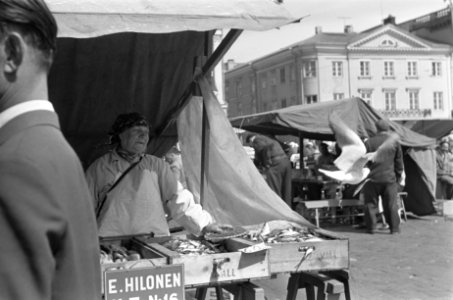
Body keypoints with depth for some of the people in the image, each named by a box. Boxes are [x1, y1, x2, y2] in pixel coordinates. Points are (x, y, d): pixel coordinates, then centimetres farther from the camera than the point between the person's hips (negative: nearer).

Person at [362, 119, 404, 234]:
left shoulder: (369, 142, -1)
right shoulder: (395, 142, 4)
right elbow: (399, 162, 8)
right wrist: (398, 176, 17)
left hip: (373, 178, -1)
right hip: (389, 178, 1)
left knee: (371, 204, 7)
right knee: (391, 204, 5)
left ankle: (371, 227, 8)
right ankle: (394, 228, 6)